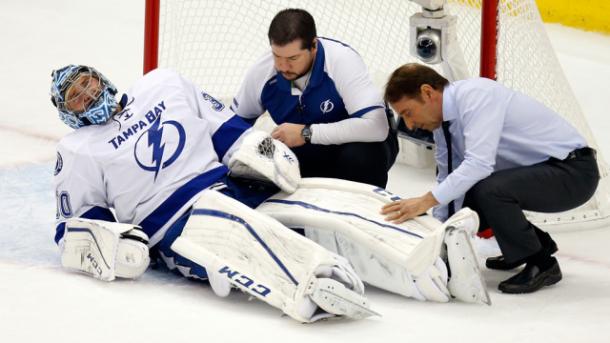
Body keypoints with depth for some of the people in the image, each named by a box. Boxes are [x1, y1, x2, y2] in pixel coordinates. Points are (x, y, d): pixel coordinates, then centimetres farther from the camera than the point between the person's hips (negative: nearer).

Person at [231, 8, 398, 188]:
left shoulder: (342, 60, -30)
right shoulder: (260, 72, -17)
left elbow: (376, 126, -40)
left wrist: (307, 133, -38)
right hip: (305, 157, 4)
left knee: (361, 156, -37)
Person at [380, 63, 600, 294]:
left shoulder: (475, 95, -23)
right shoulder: (441, 122, 4)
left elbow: (479, 163, -33)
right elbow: (448, 177, 11)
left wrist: (426, 201, -34)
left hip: (573, 171, -10)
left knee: (488, 190, -29)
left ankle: (541, 264, -10)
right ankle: (536, 243, 21)